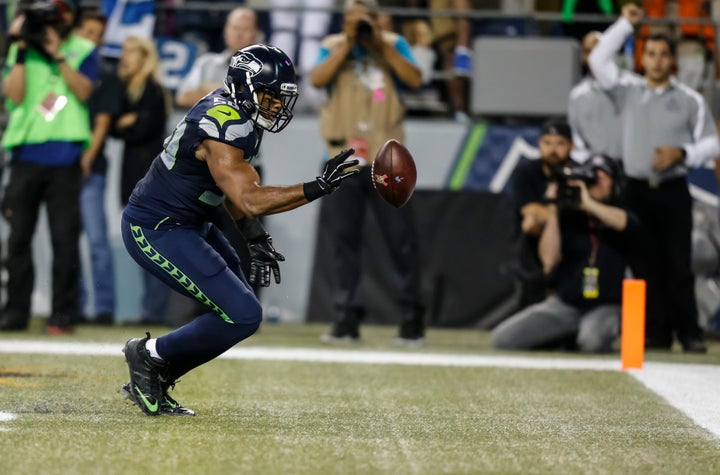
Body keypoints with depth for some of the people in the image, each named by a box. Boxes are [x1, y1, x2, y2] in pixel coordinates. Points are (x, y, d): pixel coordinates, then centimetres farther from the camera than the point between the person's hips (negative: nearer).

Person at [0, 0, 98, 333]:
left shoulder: (82, 51, 10)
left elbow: (84, 91, -6)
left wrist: (57, 55, -11)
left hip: (64, 154, -2)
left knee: (65, 237, -4)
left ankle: (63, 314, -1)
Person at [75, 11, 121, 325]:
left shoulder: (106, 74, 5)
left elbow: (103, 121, -1)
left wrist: (88, 157, -14)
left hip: (89, 168, -4)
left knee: (96, 238, -8)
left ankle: (104, 307, -6)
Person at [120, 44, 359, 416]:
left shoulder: (236, 110, 6)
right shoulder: (223, 129, -26)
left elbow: (231, 186, 16)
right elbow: (249, 201, -32)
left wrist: (256, 239, 9)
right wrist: (317, 189, -36)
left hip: (188, 224, 11)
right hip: (155, 232, -11)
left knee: (240, 310, 15)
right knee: (242, 316, -15)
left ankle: (152, 383, 20)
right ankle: (150, 356, 1)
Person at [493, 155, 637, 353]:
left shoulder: (620, 214, 1)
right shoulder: (567, 218, 2)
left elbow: (625, 222, -26)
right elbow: (549, 260, -12)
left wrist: (588, 204, -31)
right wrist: (553, 210, -15)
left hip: (605, 307, -2)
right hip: (564, 304, 2)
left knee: (593, 342, -38)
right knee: (502, 339, -13)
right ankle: (567, 336, 11)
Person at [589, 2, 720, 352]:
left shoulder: (690, 100, 6)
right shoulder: (627, 90, 10)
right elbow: (599, 60, 4)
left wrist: (682, 154, -12)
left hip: (672, 191, -2)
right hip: (637, 190, 2)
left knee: (678, 266, -5)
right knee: (645, 265, 1)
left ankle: (689, 334, -4)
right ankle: (656, 333, 4)